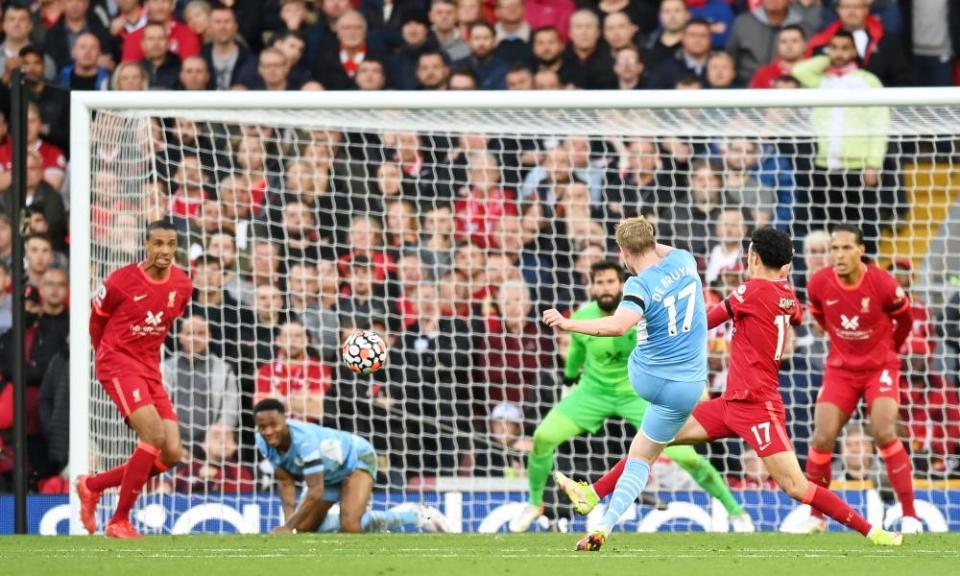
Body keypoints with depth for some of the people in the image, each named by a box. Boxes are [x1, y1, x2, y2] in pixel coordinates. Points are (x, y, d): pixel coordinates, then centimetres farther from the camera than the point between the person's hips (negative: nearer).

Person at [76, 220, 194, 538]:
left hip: (150, 369, 7)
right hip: (118, 365, -7)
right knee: (154, 436, -24)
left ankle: (92, 485, 17)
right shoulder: (121, 281, -13)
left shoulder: (182, 285, 2)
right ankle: (119, 522, -14)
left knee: (172, 454, -3)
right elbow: (96, 319, 3)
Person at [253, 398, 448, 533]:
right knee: (303, 529, 7)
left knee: (350, 526, -27)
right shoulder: (264, 443, -17)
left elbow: (315, 492, -38)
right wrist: (289, 521, -22)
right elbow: (285, 483, -8)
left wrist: (288, 527, -38)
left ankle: (415, 516, -7)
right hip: (330, 474, 8)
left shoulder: (304, 439, -39)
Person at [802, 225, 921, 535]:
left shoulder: (883, 283, -20)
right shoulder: (818, 285, -12)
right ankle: (815, 517, 8)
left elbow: (904, 321, 1)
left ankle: (910, 517, -12)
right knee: (822, 438, -9)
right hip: (840, 368, 3)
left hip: (880, 366, -3)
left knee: (884, 434, -20)